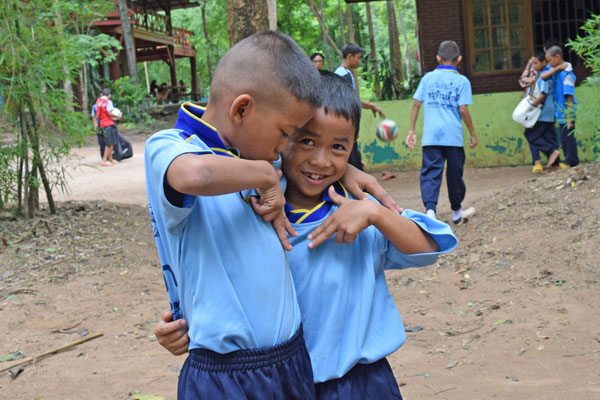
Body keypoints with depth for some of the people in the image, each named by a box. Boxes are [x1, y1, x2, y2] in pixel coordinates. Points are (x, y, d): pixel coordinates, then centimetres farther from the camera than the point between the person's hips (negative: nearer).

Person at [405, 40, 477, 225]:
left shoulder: (428, 78, 7)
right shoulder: (461, 81, 1)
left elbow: (416, 104, 5)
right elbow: (463, 109, -5)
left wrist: (411, 131, 10)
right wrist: (472, 133, 5)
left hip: (430, 135, 1)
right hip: (453, 135, -1)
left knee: (430, 173, -3)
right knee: (454, 173, 13)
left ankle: (430, 209, -26)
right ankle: (456, 212, 29)